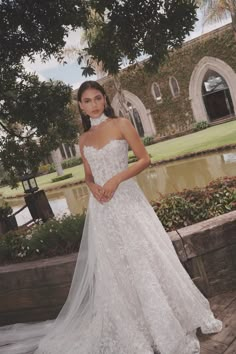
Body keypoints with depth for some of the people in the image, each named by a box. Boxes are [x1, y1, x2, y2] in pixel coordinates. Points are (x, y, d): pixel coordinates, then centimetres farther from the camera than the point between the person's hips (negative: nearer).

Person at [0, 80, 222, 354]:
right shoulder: (84, 139, 12)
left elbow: (144, 159, -3)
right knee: (113, 268, 5)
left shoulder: (121, 124, 1)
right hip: (101, 209, 3)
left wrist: (116, 179, -14)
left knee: (146, 258, 2)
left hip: (127, 200, -3)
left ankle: (173, 323, 23)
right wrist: (93, 187, -5)